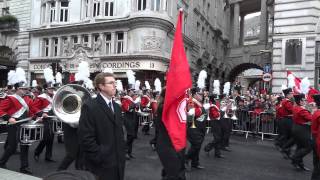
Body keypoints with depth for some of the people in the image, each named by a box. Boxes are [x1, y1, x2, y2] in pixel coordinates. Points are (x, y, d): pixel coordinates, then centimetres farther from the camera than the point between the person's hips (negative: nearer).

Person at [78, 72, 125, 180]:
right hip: (100, 165, -6)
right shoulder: (89, 106, -14)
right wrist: (101, 157, -16)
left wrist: (122, 154, 8)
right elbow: (86, 139, -18)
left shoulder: (116, 107, 10)